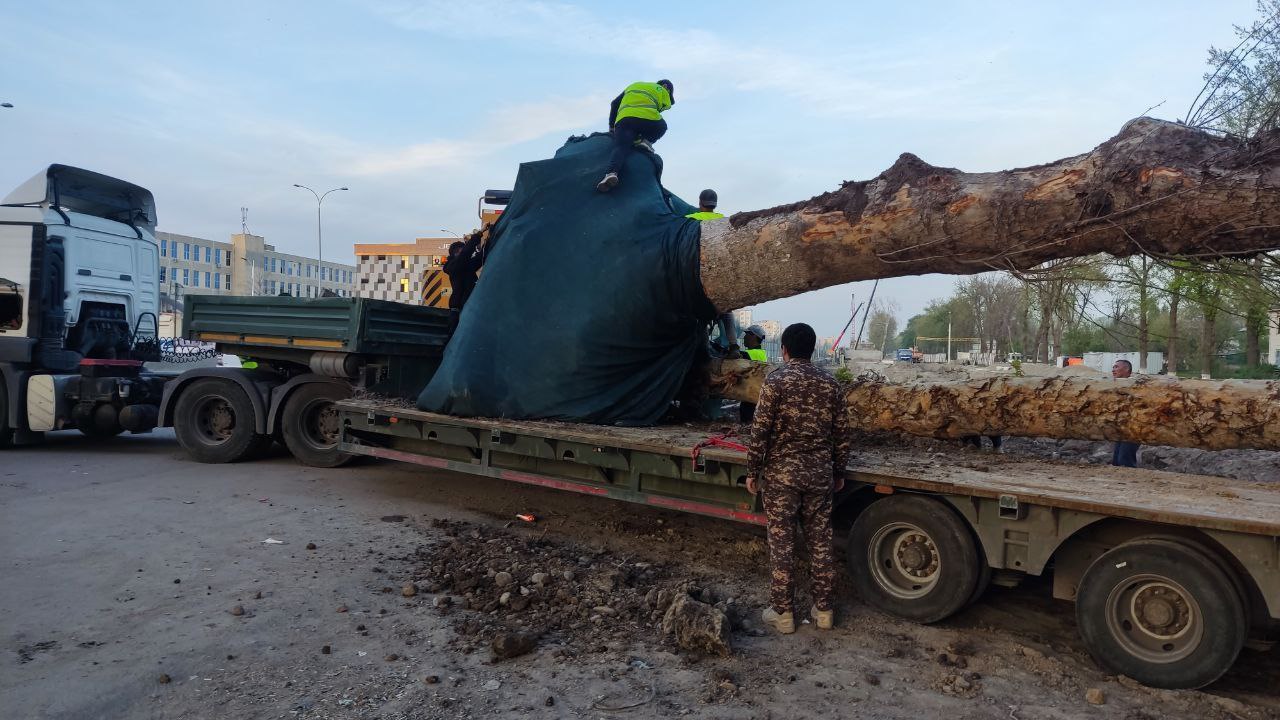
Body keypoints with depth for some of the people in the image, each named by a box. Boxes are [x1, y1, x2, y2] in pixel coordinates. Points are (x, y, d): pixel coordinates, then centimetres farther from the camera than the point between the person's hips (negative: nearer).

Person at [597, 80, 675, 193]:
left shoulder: (633, 86, 36)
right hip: (648, 119, -2)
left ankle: (611, 172, -41)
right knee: (662, 126, 27)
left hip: (623, 119, 2)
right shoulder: (663, 92, 25)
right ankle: (645, 140, 0)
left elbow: (614, 104, 31)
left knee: (621, 147, -12)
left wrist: (611, 126, 36)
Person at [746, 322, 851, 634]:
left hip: (781, 473, -4)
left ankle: (783, 612, 13)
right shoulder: (830, 383, 2)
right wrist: (839, 472, 16)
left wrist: (753, 472, -3)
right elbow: (841, 434, 5)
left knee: (781, 543, 5)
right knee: (820, 541, 13)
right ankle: (823, 609, 23)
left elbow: (760, 431, -12)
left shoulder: (775, 381, -10)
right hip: (819, 473, 4)